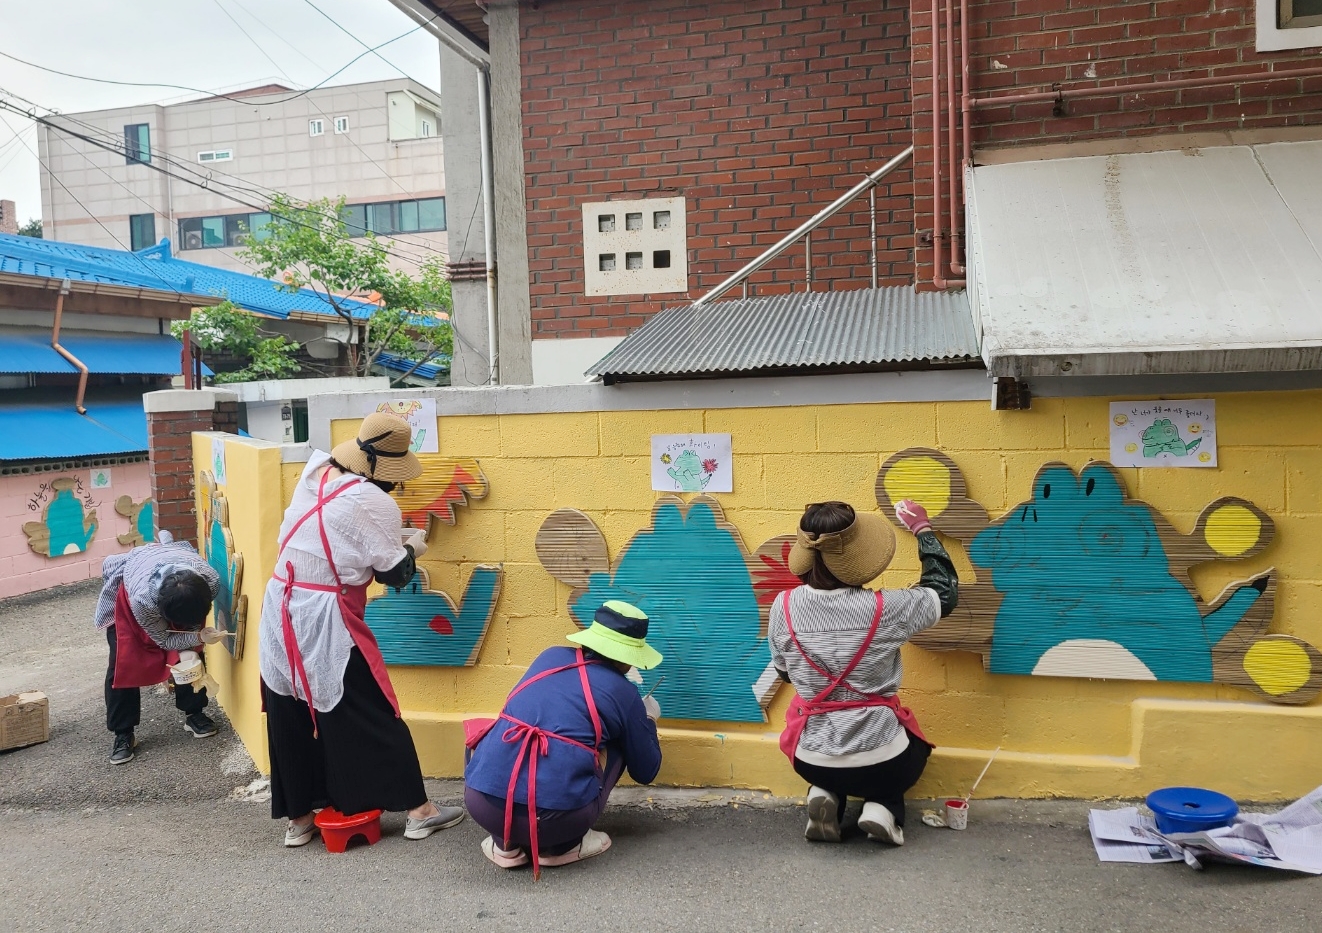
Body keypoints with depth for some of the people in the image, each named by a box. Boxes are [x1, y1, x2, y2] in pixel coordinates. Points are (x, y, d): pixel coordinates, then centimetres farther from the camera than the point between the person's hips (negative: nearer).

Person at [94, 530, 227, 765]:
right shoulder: (142, 597, -45)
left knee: (190, 654, -2)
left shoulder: (210, 580, -38)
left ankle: (193, 713, 18)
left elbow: (195, 616, -13)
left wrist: (190, 652, -20)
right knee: (123, 663, -8)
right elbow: (165, 640, -27)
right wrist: (199, 637, -42)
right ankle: (123, 734, 6)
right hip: (126, 589, -3)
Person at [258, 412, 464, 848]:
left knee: (292, 717, 15)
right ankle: (418, 810, 14)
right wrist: (411, 548, 10)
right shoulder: (375, 504, -15)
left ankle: (298, 818, 26)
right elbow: (394, 573, -9)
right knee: (372, 716, 3)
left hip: (281, 609, 7)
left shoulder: (315, 471, 4)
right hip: (325, 620, -7)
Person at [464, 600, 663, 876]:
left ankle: (505, 844, 23)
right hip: (556, 818, -2)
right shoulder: (625, 694, 8)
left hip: (483, 804, 3)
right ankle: (561, 845, 18)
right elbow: (645, 772, 22)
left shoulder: (550, 656, 17)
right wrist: (648, 719, 40)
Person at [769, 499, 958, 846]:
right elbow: (944, 591, 1)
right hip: (880, 762, -2)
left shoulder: (784, 607, -12)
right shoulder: (884, 609, -19)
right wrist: (923, 530, 13)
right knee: (914, 745, 34)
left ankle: (825, 796, 10)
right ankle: (882, 808, 7)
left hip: (812, 762, 2)